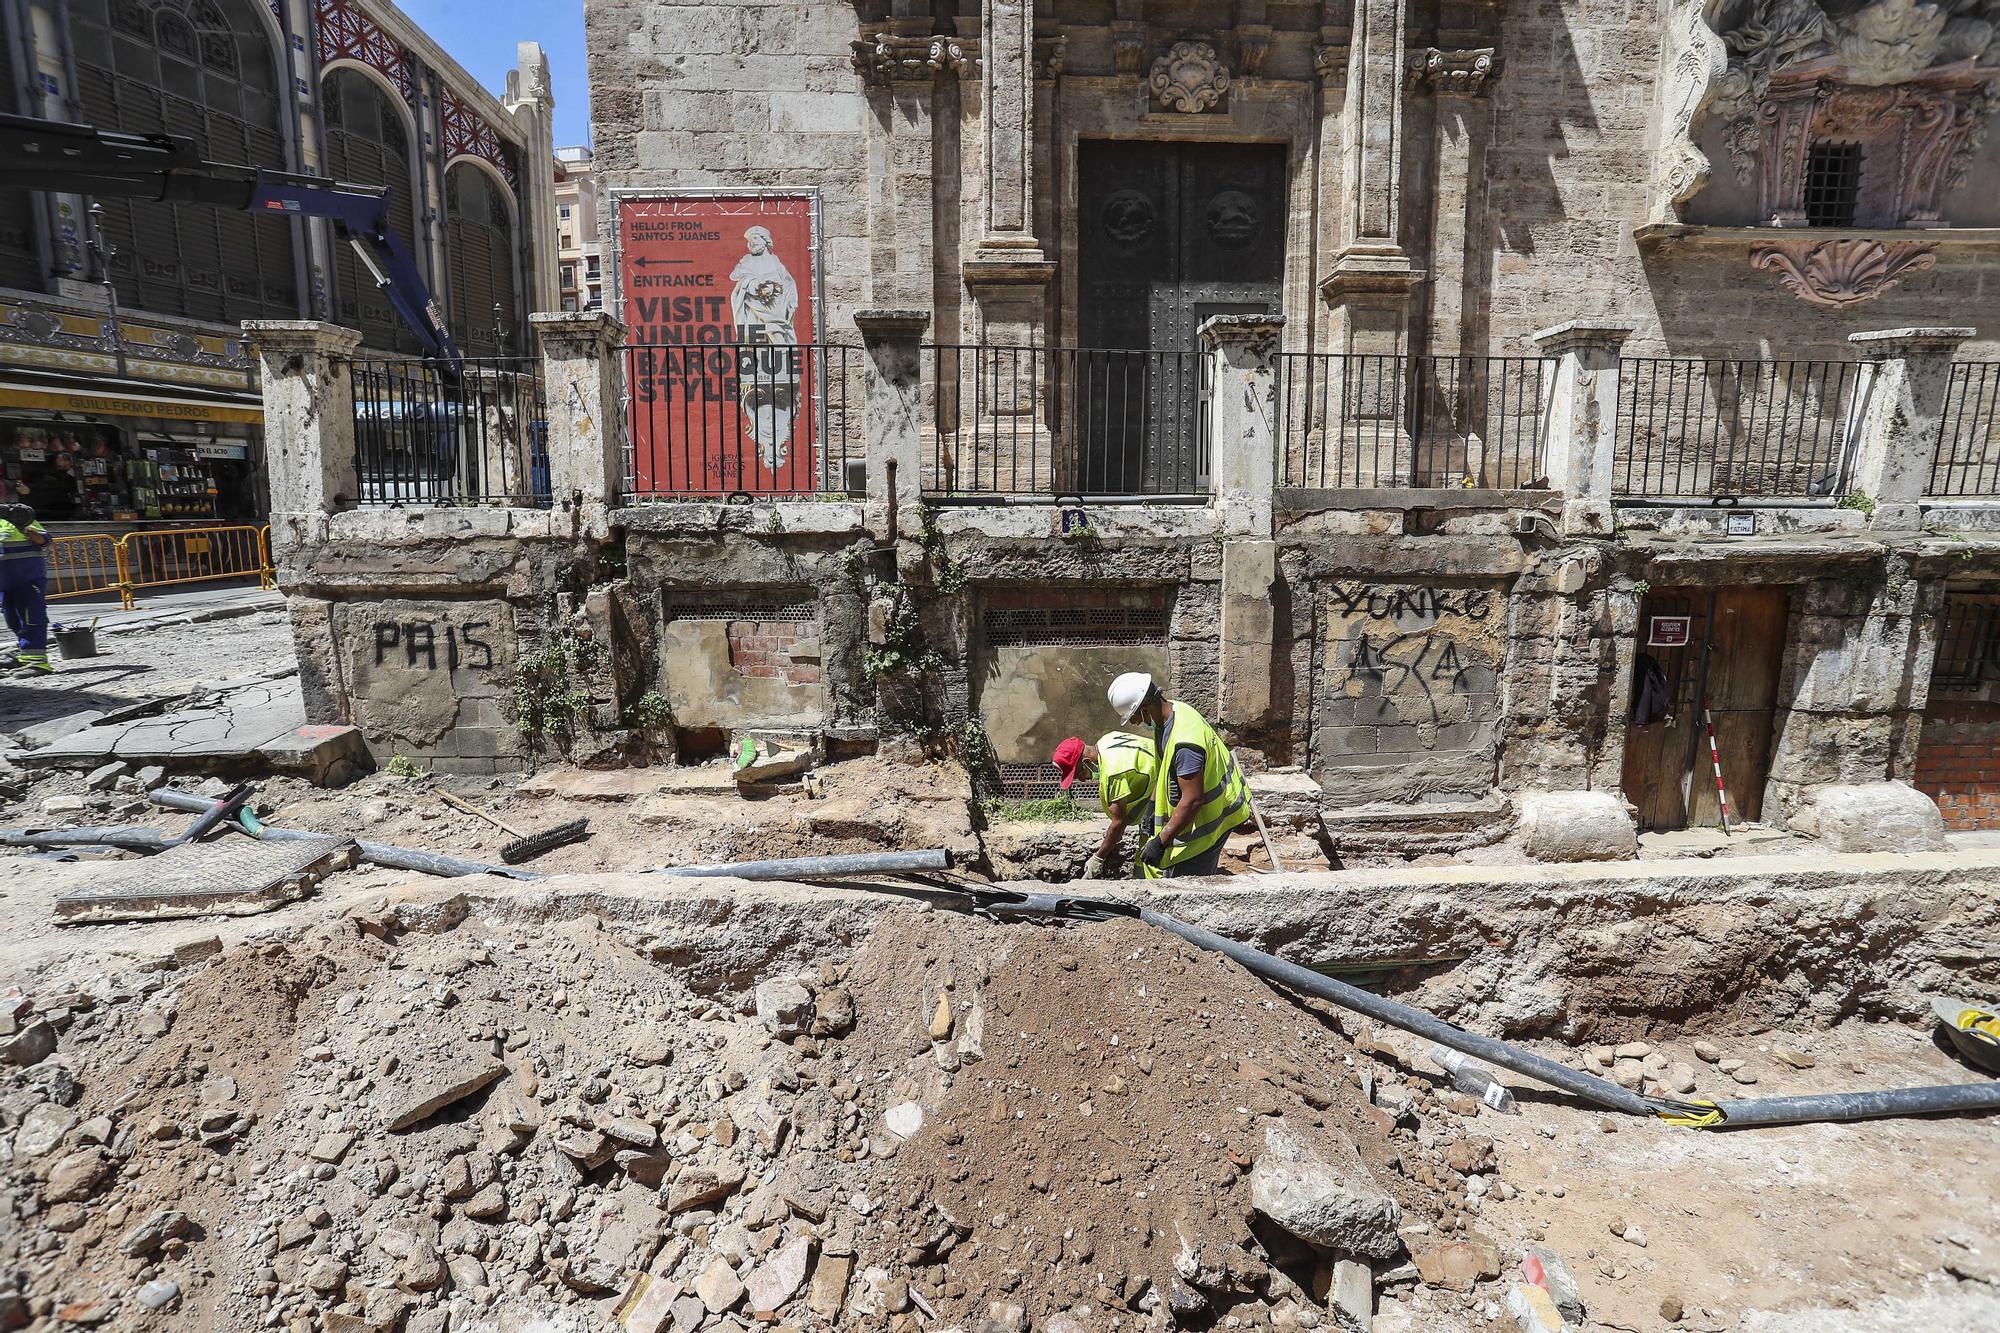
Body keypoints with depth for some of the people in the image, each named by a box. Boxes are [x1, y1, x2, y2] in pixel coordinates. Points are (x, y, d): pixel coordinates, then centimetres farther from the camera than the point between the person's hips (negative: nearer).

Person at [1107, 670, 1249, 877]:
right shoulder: (1173, 710, 0)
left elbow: (1192, 800, -32)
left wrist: (1160, 843, -28)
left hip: (1209, 817, -10)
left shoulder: (1183, 741, -33)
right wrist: (1152, 806, 13)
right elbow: (1163, 767, 14)